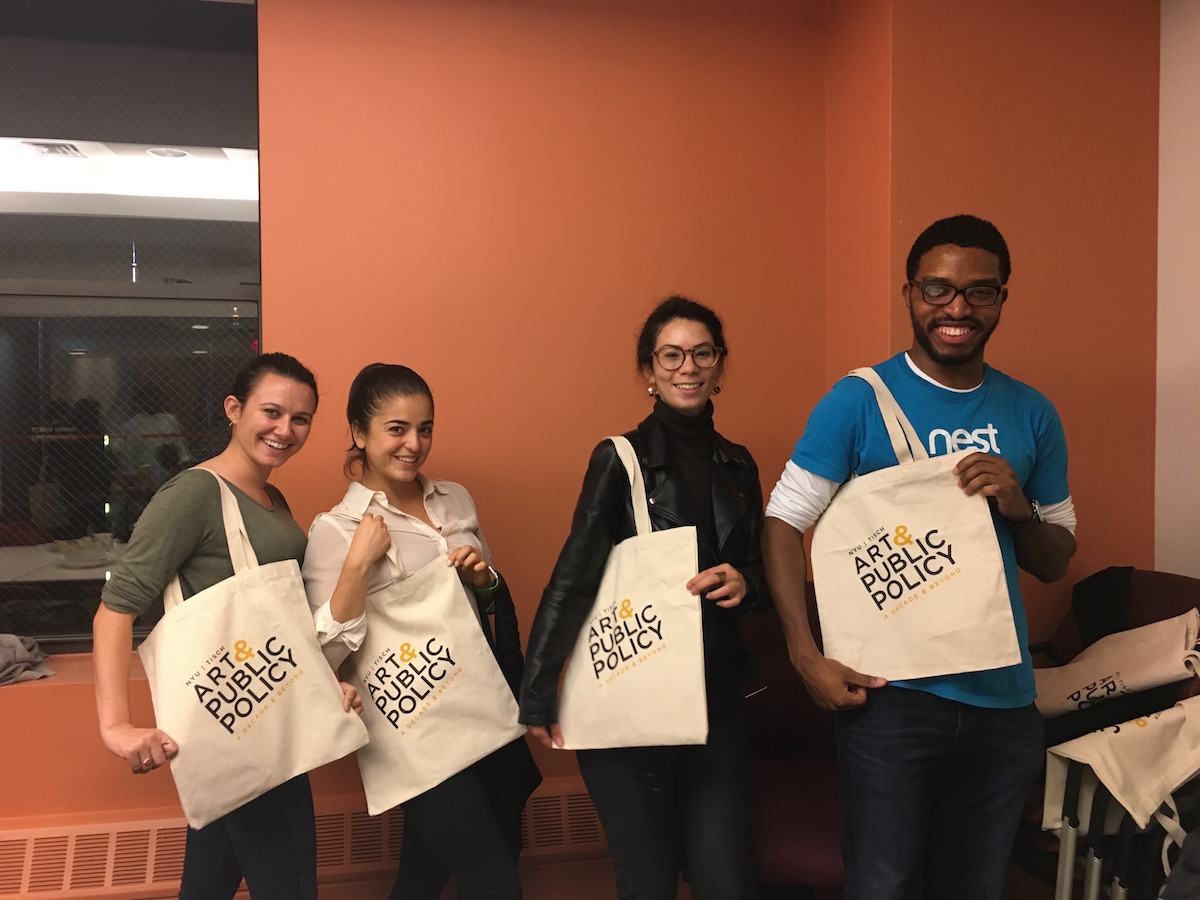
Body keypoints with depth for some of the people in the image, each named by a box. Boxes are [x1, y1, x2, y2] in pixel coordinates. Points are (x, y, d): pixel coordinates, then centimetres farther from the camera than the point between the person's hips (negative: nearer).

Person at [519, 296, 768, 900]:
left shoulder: (738, 466, 9)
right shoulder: (621, 459, -6)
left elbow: (760, 573, 17)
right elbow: (572, 578, -10)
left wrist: (744, 583, -7)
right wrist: (538, 698, -13)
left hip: (714, 701, 4)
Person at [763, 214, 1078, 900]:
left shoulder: (1032, 415, 6)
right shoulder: (859, 401, -7)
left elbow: (1057, 562, 11)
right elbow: (784, 522, -8)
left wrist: (1019, 509, -11)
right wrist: (807, 656, -18)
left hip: (1004, 697, 5)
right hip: (892, 693, -4)